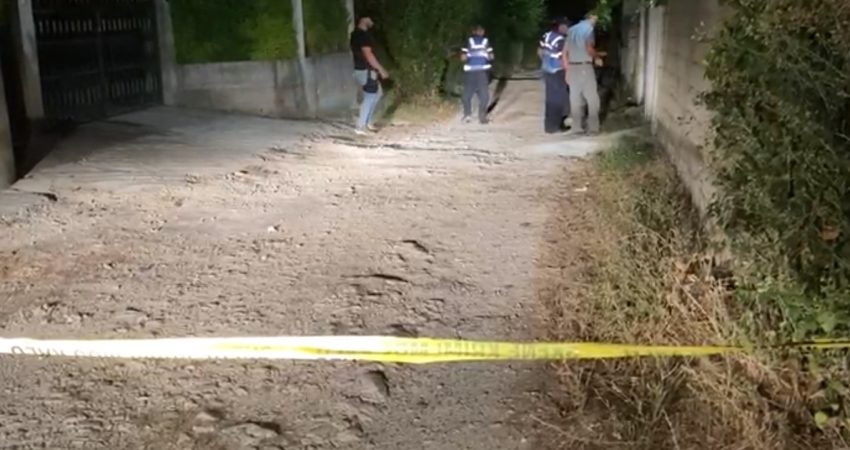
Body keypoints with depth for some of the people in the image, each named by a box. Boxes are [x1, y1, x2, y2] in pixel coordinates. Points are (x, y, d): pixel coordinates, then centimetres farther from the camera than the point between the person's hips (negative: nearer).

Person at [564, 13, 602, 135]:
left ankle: (577, 127, 8)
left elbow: (565, 52, 13)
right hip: (585, 66, -6)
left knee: (575, 99, 7)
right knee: (592, 98, 1)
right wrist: (597, 57, 2)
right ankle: (593, 127, 0)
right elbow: (589, 49, -17)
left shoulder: (572, 29, 15)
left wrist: (567, 69, 16)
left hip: (572, 67, 6)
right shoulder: (589, 28, -6)